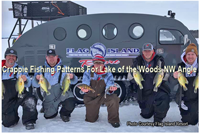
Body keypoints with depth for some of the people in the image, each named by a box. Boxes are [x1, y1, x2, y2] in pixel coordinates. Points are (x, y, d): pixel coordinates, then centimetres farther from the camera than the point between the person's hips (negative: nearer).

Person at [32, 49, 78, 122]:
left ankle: (64, 114, 7)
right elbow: (35, 84, 1)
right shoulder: (41, 69, 5)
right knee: (48, 116, 4)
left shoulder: (64, 68, 1)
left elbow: (74, 81, -2)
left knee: (70, 104, -29)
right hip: (49, 97, 2)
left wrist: (72, 77, -26)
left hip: (63, 92, -2)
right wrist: (37, 78, -22)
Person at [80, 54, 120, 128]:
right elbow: (85, 85, -20)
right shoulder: (87, 73, -11)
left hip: (103, 96, -1)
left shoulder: (108, 75, -12)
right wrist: (85, 89, -44)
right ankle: (94, 112, 44)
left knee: (114, 99, -32)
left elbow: (108, 91, -19)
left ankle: (113, 120, -8)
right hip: (91, 97, 1)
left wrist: (110, 90, -43)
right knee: (90, 119, 5)